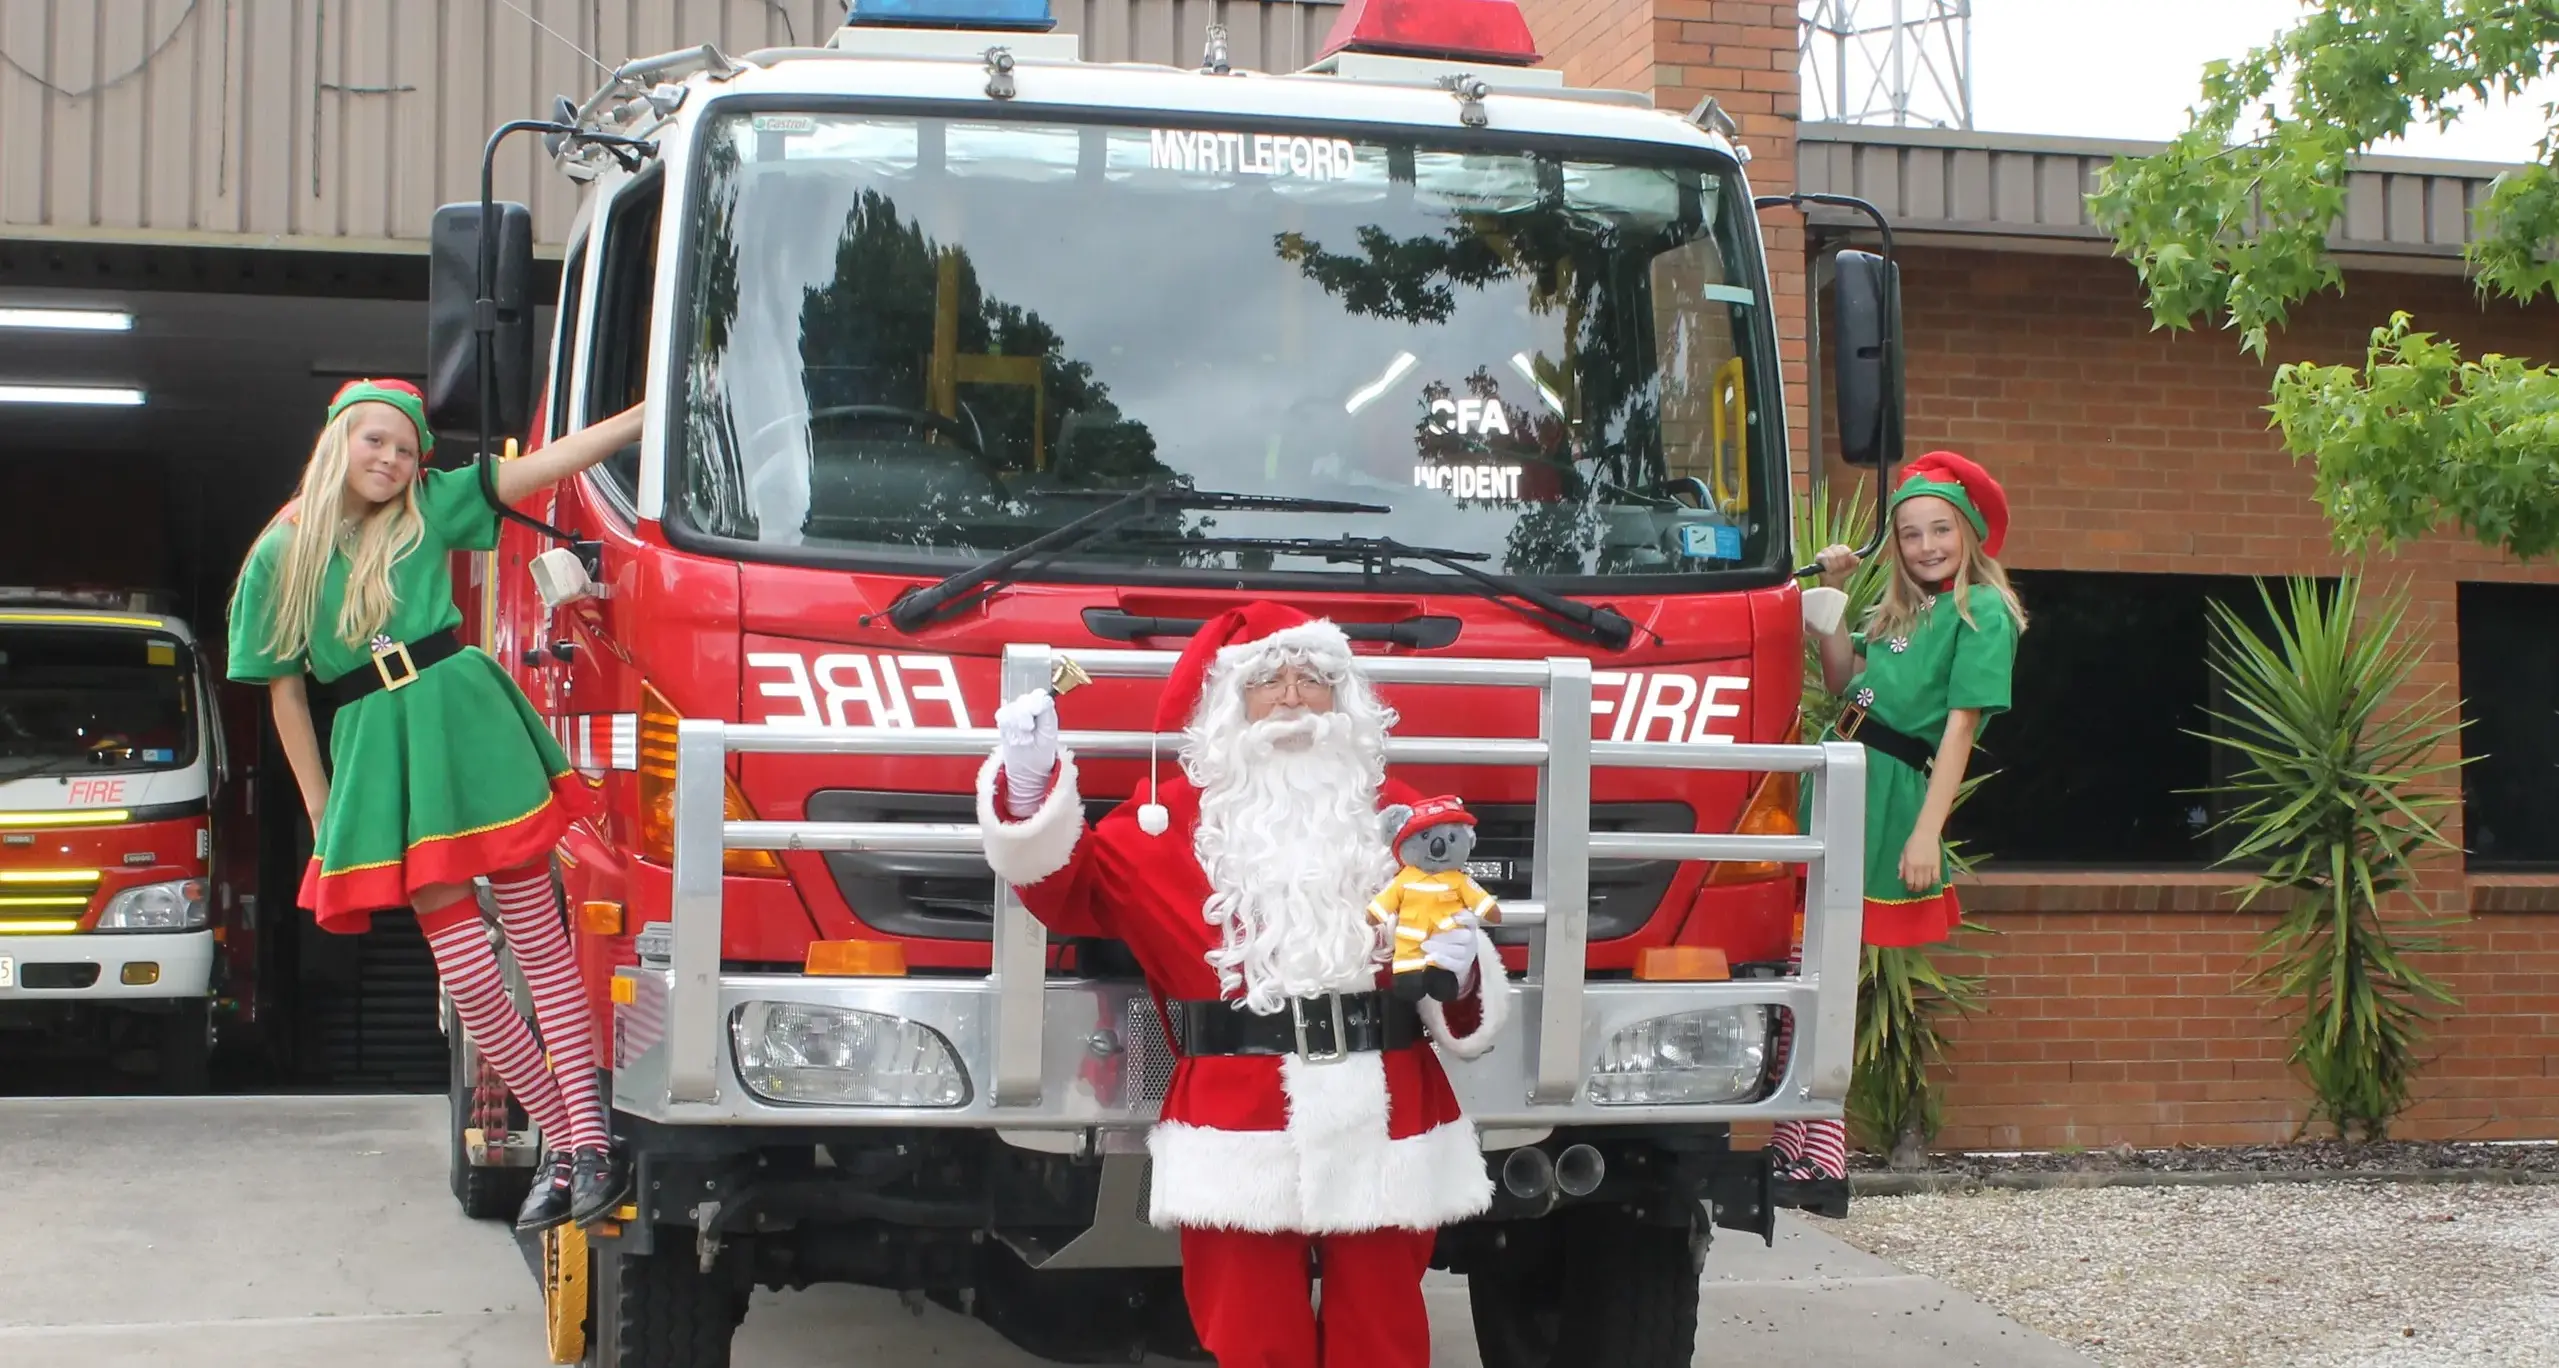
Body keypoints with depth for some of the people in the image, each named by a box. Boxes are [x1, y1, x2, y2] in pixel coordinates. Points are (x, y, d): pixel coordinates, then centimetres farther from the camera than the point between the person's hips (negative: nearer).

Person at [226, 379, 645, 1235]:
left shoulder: (429, 512, 6)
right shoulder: (281, 555, 6)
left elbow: (547, 465, 0)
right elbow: (285, 693, 10)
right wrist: (323, 819, 9)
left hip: (472, 729, -1)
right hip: (382, 757, 1)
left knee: (541, 943, -3)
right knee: (466, 972, 0)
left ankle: (591, 1142, -5)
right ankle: (565, 1143, 9)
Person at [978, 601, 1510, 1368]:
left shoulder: (1395, 812, 13)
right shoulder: (1175, 816, 6)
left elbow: (1446, 920, 18)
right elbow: (1070, 887, 1)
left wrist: (1458, 966, -5)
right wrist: (1029, 789, -14)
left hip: (1382, 1126, 2)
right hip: (1241, 1132, -2)